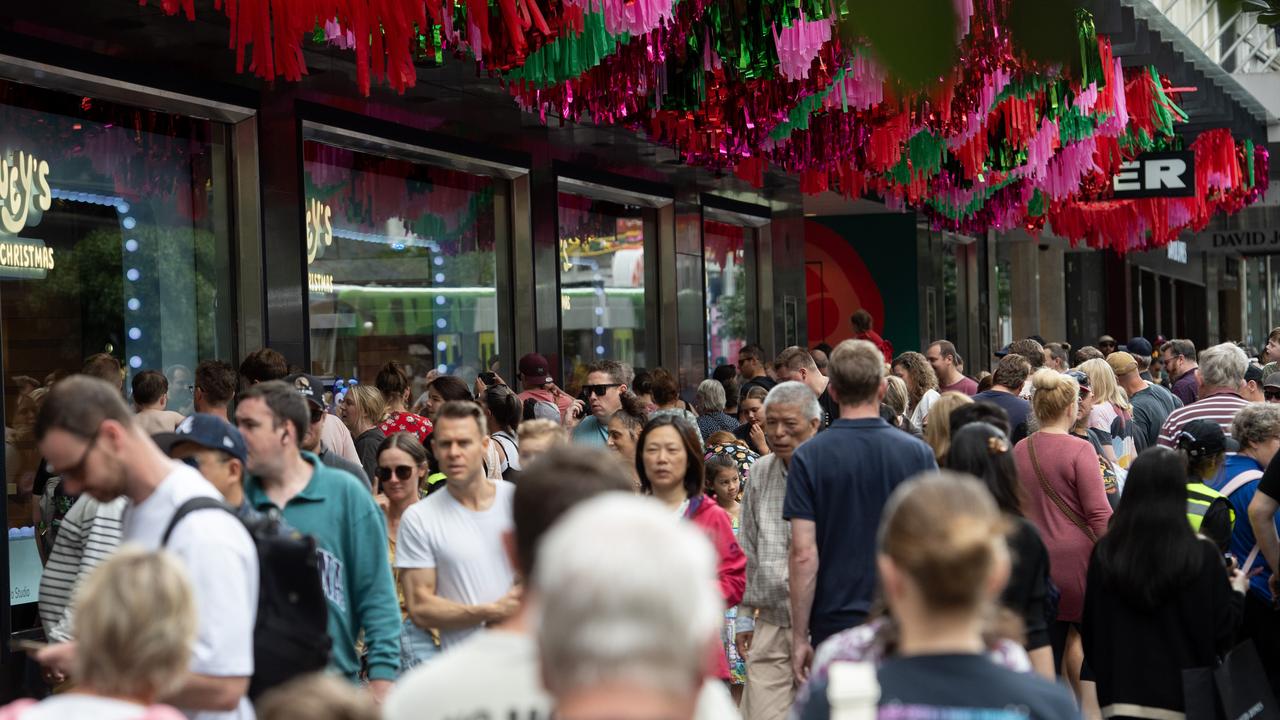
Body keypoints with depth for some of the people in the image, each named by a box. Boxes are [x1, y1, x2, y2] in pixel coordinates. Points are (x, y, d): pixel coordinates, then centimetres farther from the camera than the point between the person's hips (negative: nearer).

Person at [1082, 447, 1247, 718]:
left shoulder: (1104, 554, -5)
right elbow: (1224, 635, -4)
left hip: (1121, 698, 2)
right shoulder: (1203, 556, -11)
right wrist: (1238, 591, 15)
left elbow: (1089, 634, 3)